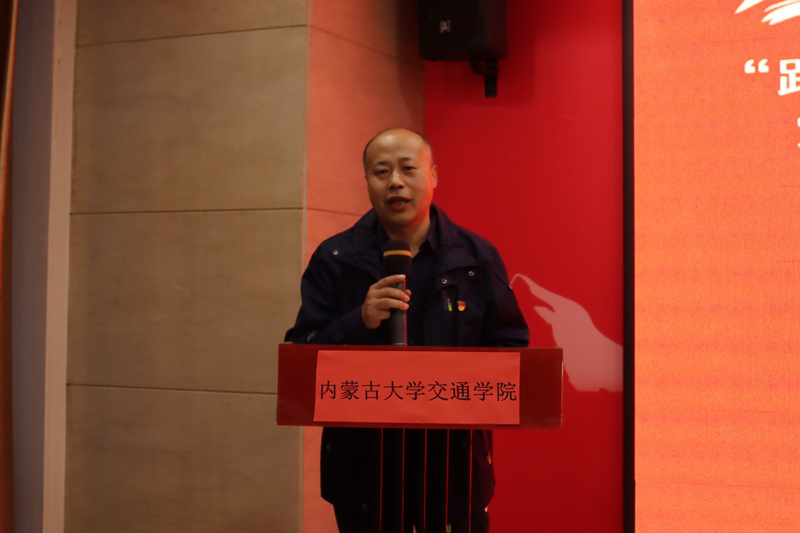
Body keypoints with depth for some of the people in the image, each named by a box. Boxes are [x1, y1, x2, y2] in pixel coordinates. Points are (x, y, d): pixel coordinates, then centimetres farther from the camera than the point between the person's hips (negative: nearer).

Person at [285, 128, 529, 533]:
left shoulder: (477, 257, 5)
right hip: (363, 465, 0)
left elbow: (510, 346, 8)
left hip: (455, 464, 1)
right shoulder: (334, 260, 2)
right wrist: (359, 321, -19)